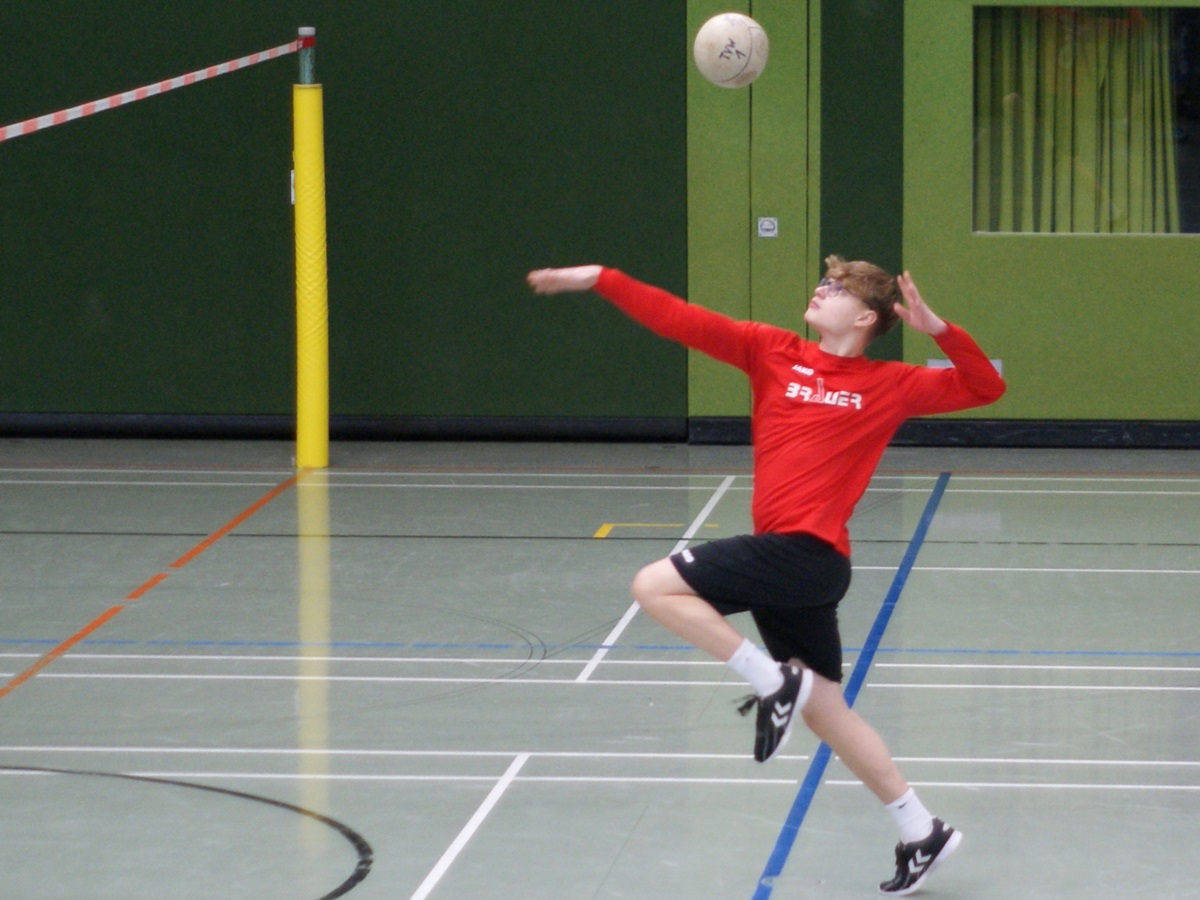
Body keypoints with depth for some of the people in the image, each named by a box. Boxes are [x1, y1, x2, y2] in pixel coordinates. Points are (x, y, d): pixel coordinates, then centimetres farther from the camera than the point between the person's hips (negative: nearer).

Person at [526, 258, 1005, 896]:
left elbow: (985, 388, 4)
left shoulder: (889, 386, 2)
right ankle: (921, 833, 22)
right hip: (789, 562, 6)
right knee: (825, 712, 13)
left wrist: (938, 329, -10)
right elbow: (681, 320, 6)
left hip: (807, 554, -6)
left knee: (656, 587, -14)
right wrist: (598, 279, 0)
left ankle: (774, 683, -3)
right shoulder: (774, 352, 12)